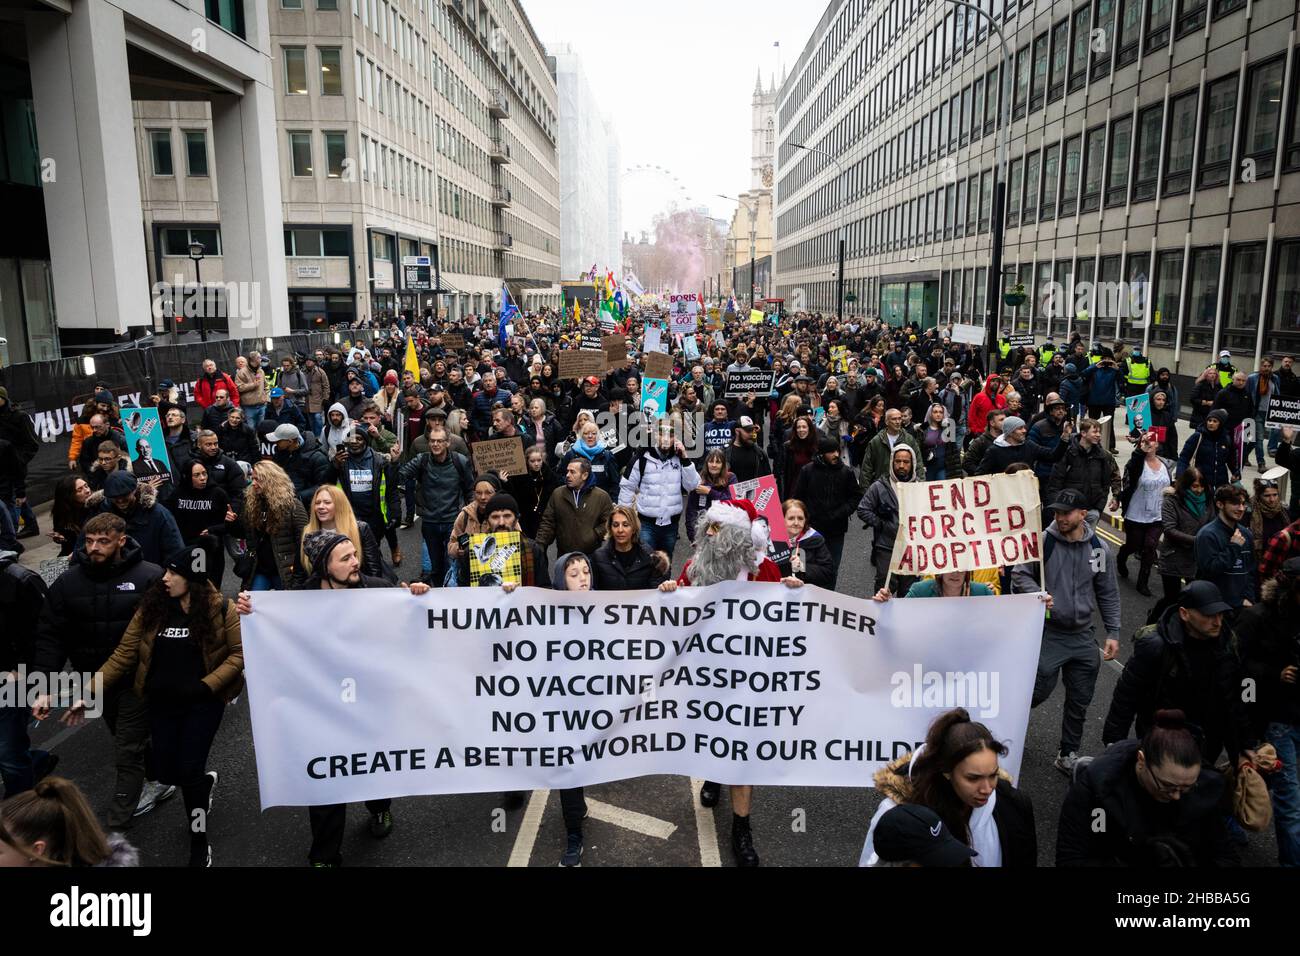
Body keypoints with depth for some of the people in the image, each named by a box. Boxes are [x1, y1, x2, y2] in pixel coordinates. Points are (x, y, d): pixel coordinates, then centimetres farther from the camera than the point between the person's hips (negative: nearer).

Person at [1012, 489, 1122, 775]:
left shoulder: (1098, 548, 1)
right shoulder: (1043, 541, -9)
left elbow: (1108, 594, 9)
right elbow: (1019, 575, -3)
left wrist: (1113, 633, 5)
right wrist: (1036, 593, -23)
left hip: (1083, 635, 4)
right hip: (1048, 631, -4)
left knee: (1080, 701, 11)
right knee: (1040, 689, -5)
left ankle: (1068, 755, 28)